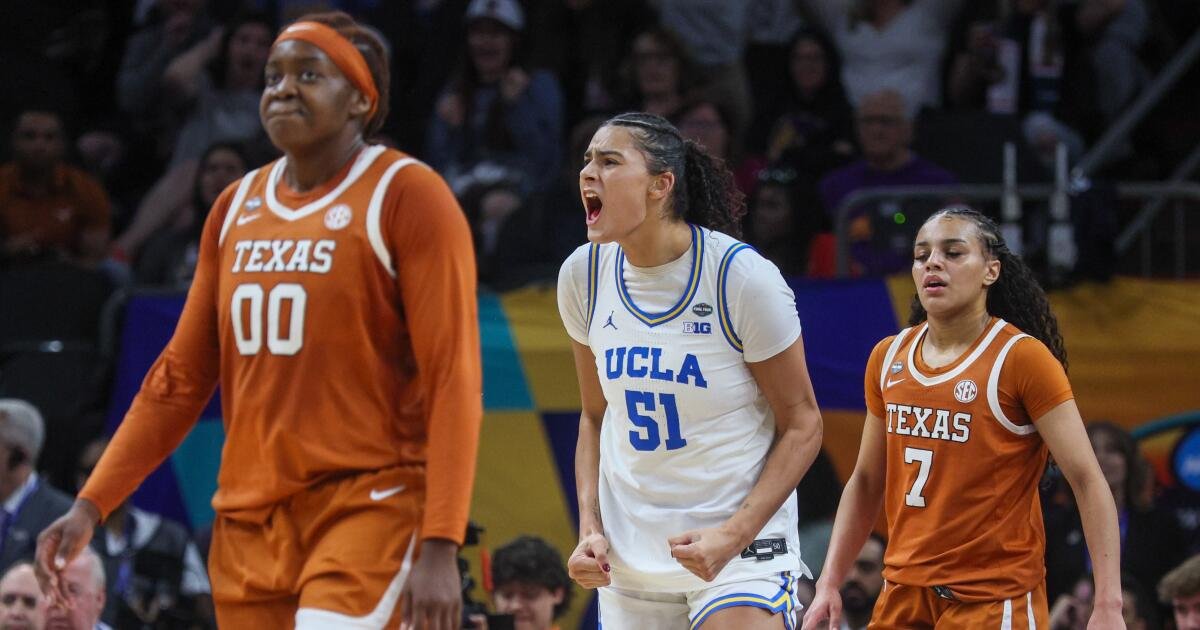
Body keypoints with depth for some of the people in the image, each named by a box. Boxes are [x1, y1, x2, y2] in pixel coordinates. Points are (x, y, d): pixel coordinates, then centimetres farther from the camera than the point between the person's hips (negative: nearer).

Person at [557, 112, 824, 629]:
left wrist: (733, 536, -17)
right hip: (629, 558, 5)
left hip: (741, 549, -5)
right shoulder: (583, 275, 1)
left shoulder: (742, 276, -13)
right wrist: (590, 529, 0)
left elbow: (801, 425, -7)